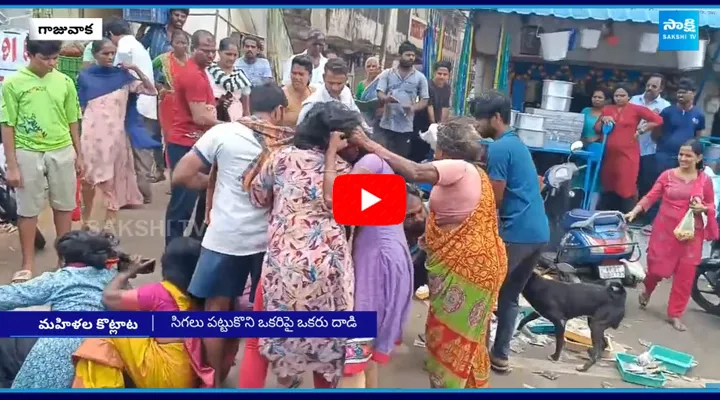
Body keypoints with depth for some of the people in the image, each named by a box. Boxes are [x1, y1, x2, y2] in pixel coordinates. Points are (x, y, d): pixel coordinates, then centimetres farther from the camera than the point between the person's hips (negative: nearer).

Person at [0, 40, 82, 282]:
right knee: (28, 210, 6)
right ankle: (27, 265, 18)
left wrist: (78, 155, 10)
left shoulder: (65, 82, 3)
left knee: (64, 206, 13)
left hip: (62, 152, 3)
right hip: (28, 154, -2)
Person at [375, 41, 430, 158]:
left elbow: (425, 100, 4)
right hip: (386, 125, 0)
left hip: (406, 127, 0)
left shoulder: (420, 77, 5)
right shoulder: (387, 74, 5)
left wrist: (413, 108, -18)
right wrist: (386, 98, -25)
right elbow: (379, 94, 0)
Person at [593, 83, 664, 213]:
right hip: (609, 154, 4)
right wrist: (603, 120, -2)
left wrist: (641, 130, -2)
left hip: (628, 154, -4)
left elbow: (658, 120, -3)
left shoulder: (636, 109, 1)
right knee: (608, 186, 10)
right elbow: (597, 129, 16)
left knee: (626, 186, -7)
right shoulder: (607, 109, 12)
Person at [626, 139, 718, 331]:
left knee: (685, 274, 2)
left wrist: (703, 208, -13)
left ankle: (675, 314, 15)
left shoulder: (705, 180, 0)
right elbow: (650, 196, -6)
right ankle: (647, 291, 41)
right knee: (657, 266, 6)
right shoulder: (667, 175, -3)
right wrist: (633, 211, -18)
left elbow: (712, 205, 9)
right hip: (665, 229, -1)